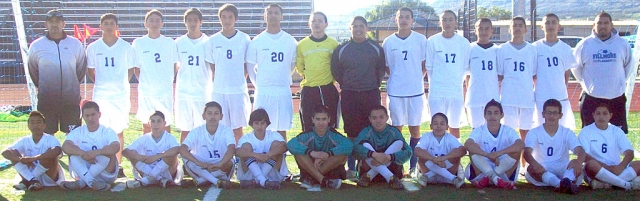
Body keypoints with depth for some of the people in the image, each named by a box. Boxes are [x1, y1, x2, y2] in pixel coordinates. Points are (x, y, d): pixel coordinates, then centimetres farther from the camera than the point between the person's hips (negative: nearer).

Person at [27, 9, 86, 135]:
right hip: (46, 99, 0)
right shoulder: (36, 45, 2)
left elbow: (82, 69, 11)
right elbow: (32, 70, 14)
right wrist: (42, 87, 14)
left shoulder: (75, 44, 3)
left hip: (71, 98, 0)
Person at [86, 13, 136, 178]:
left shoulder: (126, 47, 2)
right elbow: (90, 70, 15)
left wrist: (121, 83, 2)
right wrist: (100, 83, 4)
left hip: (121, 94, -1)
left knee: (118, 131, 4)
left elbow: (131, 69, 11)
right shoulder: (93, 48, 5)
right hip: (100, 95, 1)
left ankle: (118, 166, 11)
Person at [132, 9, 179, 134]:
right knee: (146, 125, 6)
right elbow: (136, 68, 10)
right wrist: (142, 82, 1)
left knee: (166, 124, 2)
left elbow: (175, 66, 11)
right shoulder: (138, 43, 3)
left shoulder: (169, 43, 4)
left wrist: (168, 81, 2)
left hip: (165, 91, 0)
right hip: (145, 91, 0)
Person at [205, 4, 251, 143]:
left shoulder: (244, 39, 1)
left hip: (238, 91, -1)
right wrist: (217, 82, 4)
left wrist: (240, 80, 1)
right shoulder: (213, 40, 4)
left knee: (237, 129, 3)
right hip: (219, 91, 1)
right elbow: (211, 66, 11)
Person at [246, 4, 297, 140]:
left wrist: (283, 80, 13)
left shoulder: (290, 41, 5)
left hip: (284, 91, 1)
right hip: (263, 91, -1)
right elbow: (250, 66, 8)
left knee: (282, 129, 5)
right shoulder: (257, 42, 2)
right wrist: (258, 83, 6)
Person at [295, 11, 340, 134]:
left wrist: (332, 77, 4)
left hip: (329, 90, -1)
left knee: (330, 126, 2)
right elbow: (299, 66, 14)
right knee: (308, 126, 3)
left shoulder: (333, 44, 4)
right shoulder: (302, 44, 6)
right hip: (308, 90, 1)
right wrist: (307, 76, 4)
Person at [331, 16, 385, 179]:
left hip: (371, 94, 0)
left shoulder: (376, 48, 6)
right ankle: (351, 168, 11)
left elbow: (381, 70, 11)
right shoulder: (341, 49, 5)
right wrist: (346, 85, 8)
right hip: (349, 96, 0)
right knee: (352, 133, 3)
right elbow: (335, 71, 10)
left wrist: (374, 85, 7)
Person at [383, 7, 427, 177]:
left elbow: (425, 64, 7)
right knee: (397, 128, 5)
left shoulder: (420, 40, 2)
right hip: (395, 92, 1)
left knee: (415, 129, 4)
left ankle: (413, 166, 12)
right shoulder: (388, 42, 5)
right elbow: (386, 66, 12)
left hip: (416, 91, -1)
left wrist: (417, 79, -1)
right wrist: (397, 77, 3)